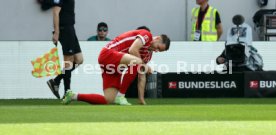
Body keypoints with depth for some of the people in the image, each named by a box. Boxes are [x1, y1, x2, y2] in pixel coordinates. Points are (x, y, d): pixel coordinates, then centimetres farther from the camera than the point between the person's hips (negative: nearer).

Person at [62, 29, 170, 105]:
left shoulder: (148, 54, 19)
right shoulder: (147, 35, -6)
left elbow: (142, 77, 21)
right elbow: (132, 50, -21)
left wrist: (141, 99, 16)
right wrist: (144, 65, -11)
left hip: (114, 68, 9)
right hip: (108, 53, -9)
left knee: (108, 101, -1)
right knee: (136, 62, -34)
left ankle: (74, 96, 13)